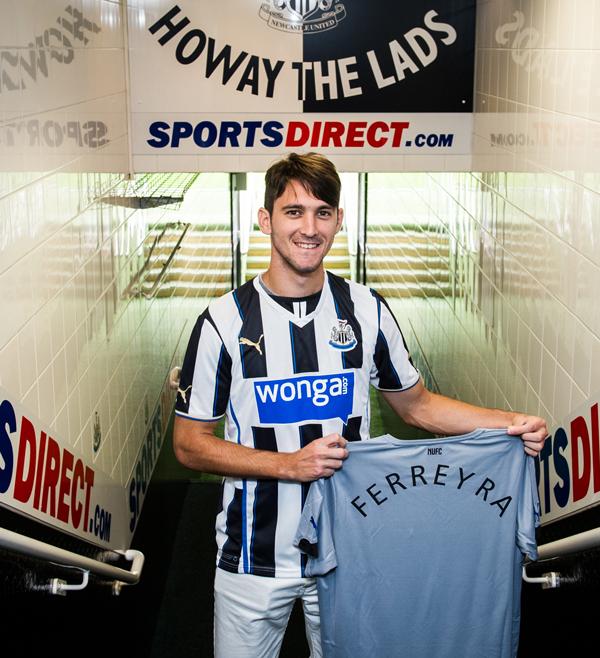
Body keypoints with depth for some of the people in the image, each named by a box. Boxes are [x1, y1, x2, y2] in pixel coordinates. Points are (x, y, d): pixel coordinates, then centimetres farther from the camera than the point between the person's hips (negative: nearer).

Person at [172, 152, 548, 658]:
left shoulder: (367, 310, -1)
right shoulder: (225, 321, -9)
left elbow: (415, 404, 9)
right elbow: (190, 443, -6)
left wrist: (511, 423, -5)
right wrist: (290, 465, -19)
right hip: (255, 559, -2)